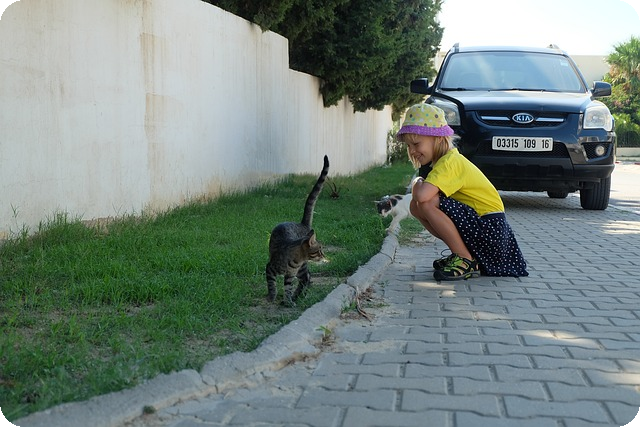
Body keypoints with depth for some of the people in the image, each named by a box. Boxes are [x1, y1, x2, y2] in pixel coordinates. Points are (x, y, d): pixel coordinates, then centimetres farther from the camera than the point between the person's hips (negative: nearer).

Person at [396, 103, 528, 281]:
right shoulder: (449, 159, 12)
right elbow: (418, 199, 13)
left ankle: (466, 261, -13)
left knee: (427, 203, -23)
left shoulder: (449, 162, -18)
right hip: (478, 223, 10)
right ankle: (462, 253, 9)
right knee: (416, 206, 3)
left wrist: (417, 183, -12)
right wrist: (420, 185, -8)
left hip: (490, 229, -10)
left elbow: (422, 195, -34)